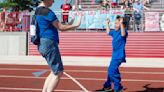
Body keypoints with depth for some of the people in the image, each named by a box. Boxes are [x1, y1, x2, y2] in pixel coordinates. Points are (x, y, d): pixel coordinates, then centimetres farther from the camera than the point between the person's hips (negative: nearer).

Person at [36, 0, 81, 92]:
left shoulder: (38, 11, 17)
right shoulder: (47, 11, -13)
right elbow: (60, 27, -12)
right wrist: (75, 25, -2)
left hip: (43, 43, 10)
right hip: (49, 43, -10)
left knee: (55, 72, 15)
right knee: (58, 72, -5)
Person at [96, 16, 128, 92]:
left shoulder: (124, 31, -14)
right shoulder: (114, 32, 9)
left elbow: (123, 34, -39)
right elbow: (108, 32, 30)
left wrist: (121, 24, -40)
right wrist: (107, 24, 32)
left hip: (119, 55, -9)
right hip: (115, 55, 9)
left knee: (112, 71, -17)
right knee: (111, 70, 21)